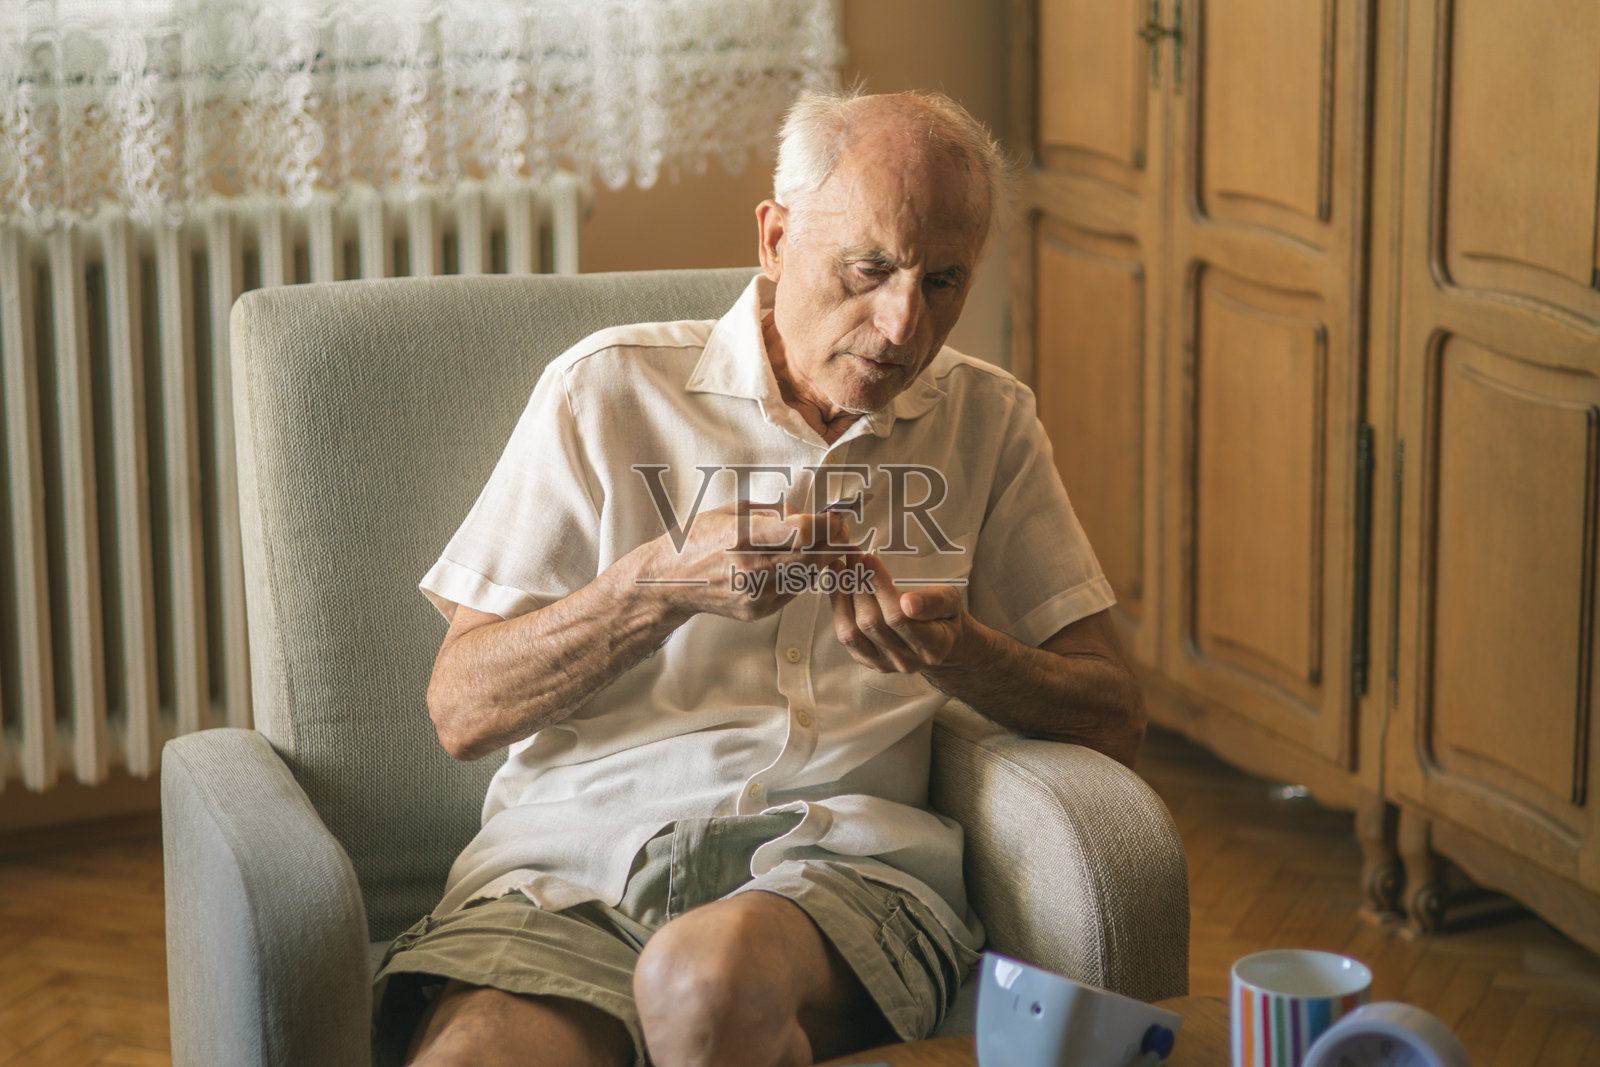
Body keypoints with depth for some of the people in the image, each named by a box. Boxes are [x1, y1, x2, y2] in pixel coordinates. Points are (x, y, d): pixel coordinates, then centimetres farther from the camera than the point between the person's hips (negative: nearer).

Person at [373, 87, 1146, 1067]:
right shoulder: (611, 390, 9)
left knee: (709, 976, -35)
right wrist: (664, 581, -11)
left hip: (843, 852, 1)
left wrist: (956, 653, -9)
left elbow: (1114, 720, 11)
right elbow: (462, 709, 4)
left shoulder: (988, 419, 16)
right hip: (574, 848, -1)